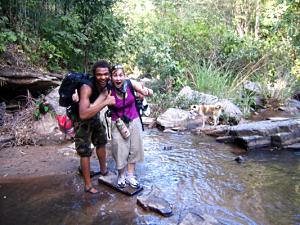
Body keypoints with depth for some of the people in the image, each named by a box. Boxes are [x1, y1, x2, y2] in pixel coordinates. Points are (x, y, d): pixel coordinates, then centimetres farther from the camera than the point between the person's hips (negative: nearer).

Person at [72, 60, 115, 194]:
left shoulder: (107, 86, -16)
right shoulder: (87, 88, -36)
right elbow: (83, 114, -46)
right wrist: (105, 102, -44)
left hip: (95, 117, 8)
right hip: (81, 120, -7)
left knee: (101, 142, 20)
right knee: (85, 152, -5)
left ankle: (103, 170, 44)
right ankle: (88, 185, 11)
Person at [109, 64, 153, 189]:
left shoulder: (130, 83, -16)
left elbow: (149, 93, -15)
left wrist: (147, 91, -38)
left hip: (134, 121, 3)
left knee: (134, 149, 12)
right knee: (120, 151, 5)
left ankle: (130, 176, 31)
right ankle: (121, 175, 31)